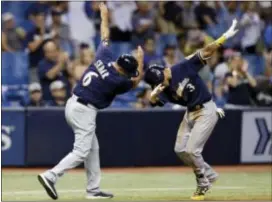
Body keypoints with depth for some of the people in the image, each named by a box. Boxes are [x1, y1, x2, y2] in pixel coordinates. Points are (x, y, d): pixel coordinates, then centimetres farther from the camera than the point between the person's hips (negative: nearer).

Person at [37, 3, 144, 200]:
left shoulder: (104, 56, 0)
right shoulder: (117, 81, -17)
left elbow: (105, 35, 17)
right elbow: (136, 80, 4)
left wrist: (105, 15, 32)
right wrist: (141, 60, 17)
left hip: (73, 104, 10)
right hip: (84, 111, -10)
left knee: (93, 148, 15)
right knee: (81, 151, -10)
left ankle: (93, 189, 17)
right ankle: (51, 176, -24)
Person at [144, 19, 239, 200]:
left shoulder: (184, 68, -18)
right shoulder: (163, 88, -4)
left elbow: (207, 51, -22)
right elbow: (155, 101, -19)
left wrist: (225, 37, -32)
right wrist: (153, 95, -42)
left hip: (206, 111, -7)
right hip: (190, 113, 7)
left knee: (192, 150, -11)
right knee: (180, 149, 11)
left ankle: (203, 183, 9)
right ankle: (209, 174, 26)